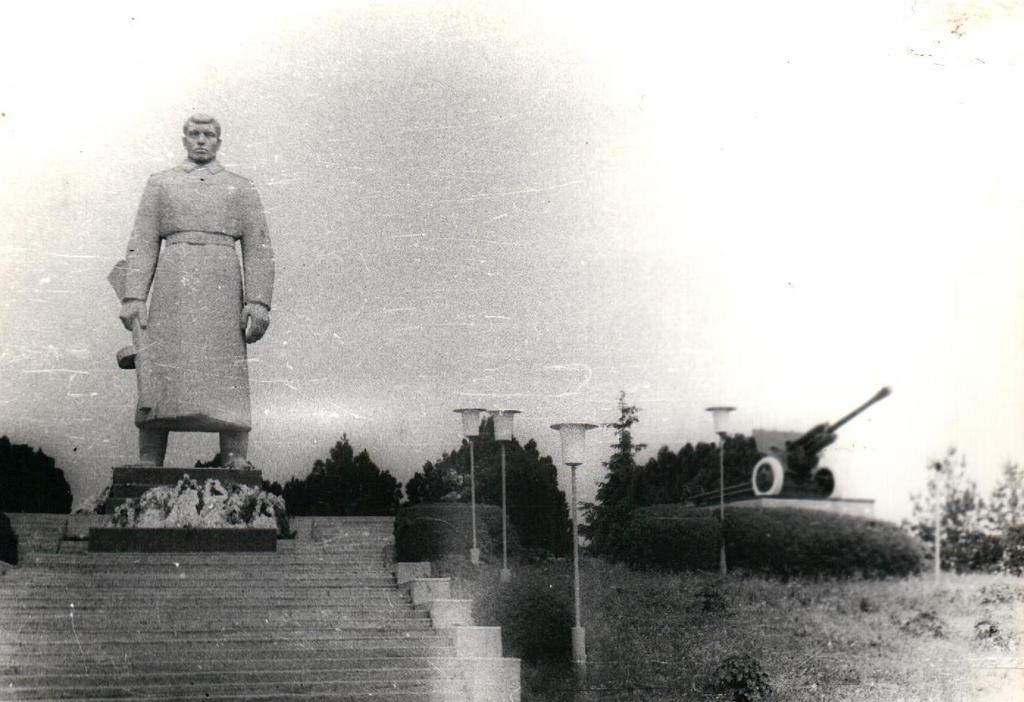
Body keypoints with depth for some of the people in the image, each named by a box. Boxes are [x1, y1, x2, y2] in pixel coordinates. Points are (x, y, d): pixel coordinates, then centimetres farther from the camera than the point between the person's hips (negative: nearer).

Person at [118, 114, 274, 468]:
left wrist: (258, 302, -7)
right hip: (172, 289, 1)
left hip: (222, 291, 0)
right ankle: (148, 470, -5)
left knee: (227, 383, -7)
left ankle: (237, 466, -11)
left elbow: (258, 249, 7)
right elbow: (142, 244, 10)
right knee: (157, 383, -6)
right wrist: (133, 297, -3)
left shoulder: (241, 189, 16)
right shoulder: (160, 183, 18)